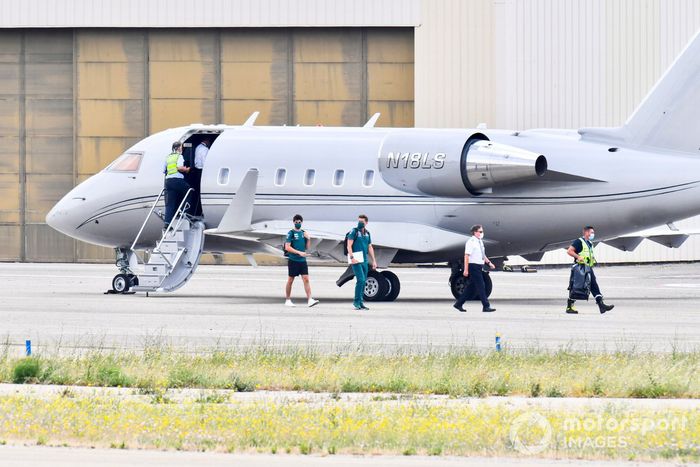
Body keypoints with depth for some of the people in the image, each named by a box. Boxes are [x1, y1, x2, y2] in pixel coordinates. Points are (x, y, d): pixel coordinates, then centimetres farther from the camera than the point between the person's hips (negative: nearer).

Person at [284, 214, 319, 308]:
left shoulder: (303, 233, 12)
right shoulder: (291, 233, -5)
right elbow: (287, 247, -13)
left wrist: (308, 239, -1)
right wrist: (299, 252, -20)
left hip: (302, 260, 4)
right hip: (293, 260, -4)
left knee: (306, 279, -6)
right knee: (290, 280, 4)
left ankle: (310, 300, -14)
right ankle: (288, 300, 15)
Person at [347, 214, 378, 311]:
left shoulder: (367, 233, 15)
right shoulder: (354, 231, -3)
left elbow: (370, 247, 21)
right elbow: (349, 246, -9)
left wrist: (373, 260, 18)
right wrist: (352, 257, -20)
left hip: (365, 260, 7)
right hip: (356, 259, -7)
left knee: (363, 281, 7)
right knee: (360, 280, -15)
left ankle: (360, 302, 13)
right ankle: (357, 302, -9)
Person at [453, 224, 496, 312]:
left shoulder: (480, 242, 14)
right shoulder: (471, 242, -13)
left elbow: (483, 255, 24)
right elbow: (466, 256, -17)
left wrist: (489, 263, 10)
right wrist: (466, 270, -21)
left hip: (479, 267, 9)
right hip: (473, 266, -9)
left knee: (471, 287, 12)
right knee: (481, 286, -8)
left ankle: (459, 304, 20)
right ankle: (486, 307, -6)